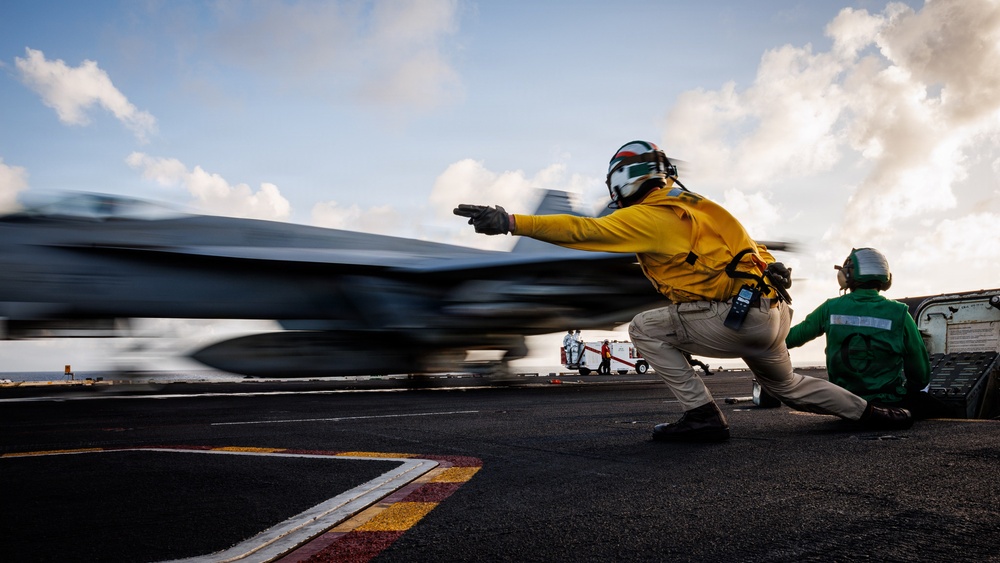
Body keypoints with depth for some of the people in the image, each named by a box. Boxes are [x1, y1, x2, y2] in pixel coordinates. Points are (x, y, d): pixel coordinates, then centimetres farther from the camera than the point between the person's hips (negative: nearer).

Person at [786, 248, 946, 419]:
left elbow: (795, 336, 7)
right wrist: (916, 385, 19)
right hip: (890, 404, -3)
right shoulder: (898, 313, -9)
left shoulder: (831, 308, -5)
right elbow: (921, 373, -2)